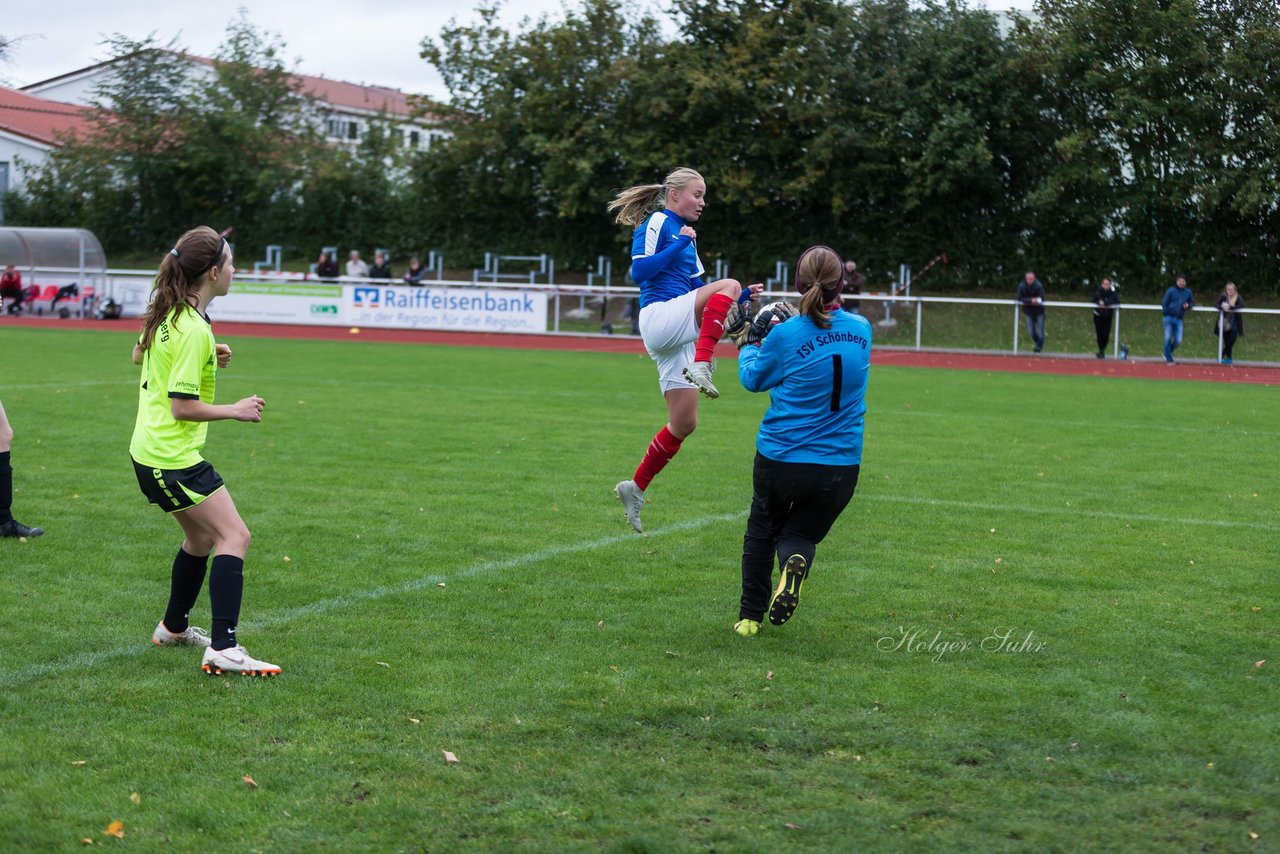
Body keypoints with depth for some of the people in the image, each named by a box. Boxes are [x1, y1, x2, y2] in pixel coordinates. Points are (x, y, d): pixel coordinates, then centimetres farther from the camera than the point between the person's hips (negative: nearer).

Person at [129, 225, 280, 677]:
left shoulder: (166, 314, 6)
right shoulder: (194, 330, -21)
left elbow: (139, 355, 25)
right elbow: (183, 406, -22)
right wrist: (237, 410, -10)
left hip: (149, 449, 10)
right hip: (172, 457, -10)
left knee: (202, 536, 24)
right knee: (234, 537, -13)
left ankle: (173, 628, 39)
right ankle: (223, 648, -23)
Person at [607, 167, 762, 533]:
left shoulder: (687, 237, 25)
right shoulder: (655, 224, 0)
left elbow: (698, 296, 27)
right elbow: (639, 271, -15)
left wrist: (741, 297, 16)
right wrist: (679, 244, -14)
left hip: (679, 334, 9)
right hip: (659, 318, -9)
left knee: (683, 423, 5)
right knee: (727, 283, -27)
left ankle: (635, 488, 13)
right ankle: (701, 367, -37)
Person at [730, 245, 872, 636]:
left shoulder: (785, 336, -14)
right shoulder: (861, 330, -4)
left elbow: (753, 380, 5)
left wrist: (747, 345, 22)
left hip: (780, 458, -2)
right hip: (840, 467, 2)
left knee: (762, 531, 24)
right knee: (801, 534, 21)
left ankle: (750, 616, 22)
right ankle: (795, 563, -15)